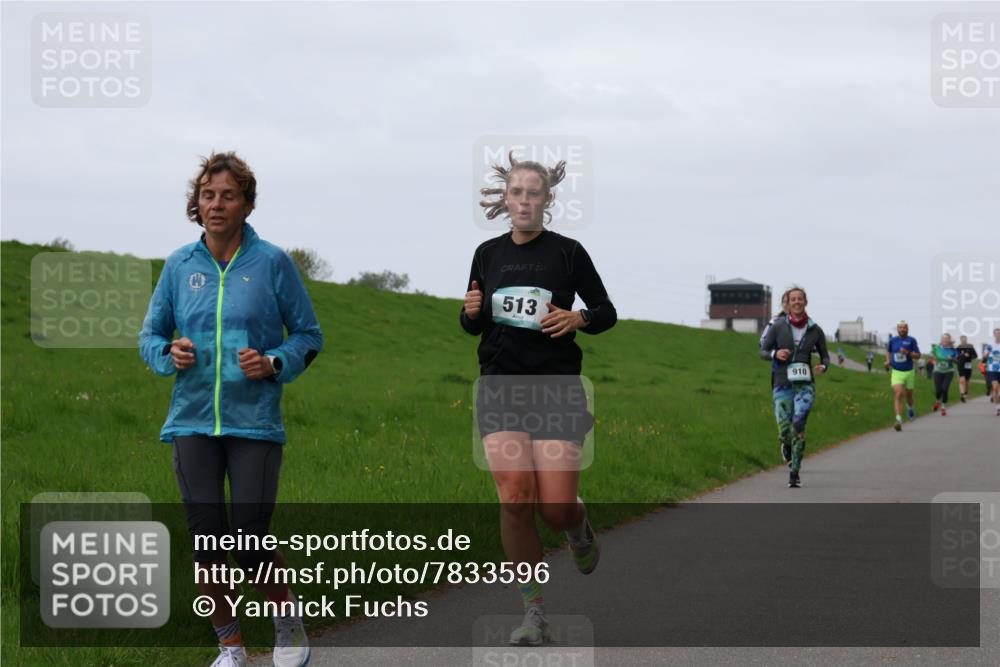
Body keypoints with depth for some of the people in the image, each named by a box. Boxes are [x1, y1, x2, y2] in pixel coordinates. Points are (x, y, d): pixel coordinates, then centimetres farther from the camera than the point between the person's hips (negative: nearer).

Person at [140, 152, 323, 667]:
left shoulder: (272, 262, -1)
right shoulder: (180, 265, 6)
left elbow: (308, 335, 7)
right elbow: (150, 334, 16)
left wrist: (274, 363, -11)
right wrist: (169, 353, -6)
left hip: (254, 422, -3)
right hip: (193, 421, 3)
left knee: (252, 545, -7)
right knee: (206, 543, 1)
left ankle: (289, 624, 22)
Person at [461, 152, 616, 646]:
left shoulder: (568, 252, 0)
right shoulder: (488, 254, 9)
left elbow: (607, 312, 5)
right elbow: (473, 327, 18)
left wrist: (578, 318, -15)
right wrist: (471, 313, -5)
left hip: (556, 387, -2)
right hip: (500, 385, 2)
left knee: (556, 507, -8)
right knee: (516, 497, -14)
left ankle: (579, 529, 32)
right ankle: (533, 611, -3)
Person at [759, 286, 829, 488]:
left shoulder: (815, 330, 2)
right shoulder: (778, 327, -1)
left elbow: (825, 356, 13)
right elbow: (763, 352, 6)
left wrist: (823, 366, -9)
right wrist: (775, 354, -15)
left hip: (805, 384, 0)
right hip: (782, 384, 0)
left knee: (798, 423, -23)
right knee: (784, 432, -7)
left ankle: (794, 472, -11)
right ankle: (787, 445, 34)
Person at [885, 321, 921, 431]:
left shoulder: (911, 340, -5)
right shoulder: (892, 340, 2)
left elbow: (918, 356, -4)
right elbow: (888, 351, 22)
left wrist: (908, 353, -21)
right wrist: (888, 361, 5)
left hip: (909, 372, 0)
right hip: (896, 372, 0)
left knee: (908, 395, 16)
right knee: (898, 395, -17)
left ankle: (910, 409, 51)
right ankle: (899, 420, -23)